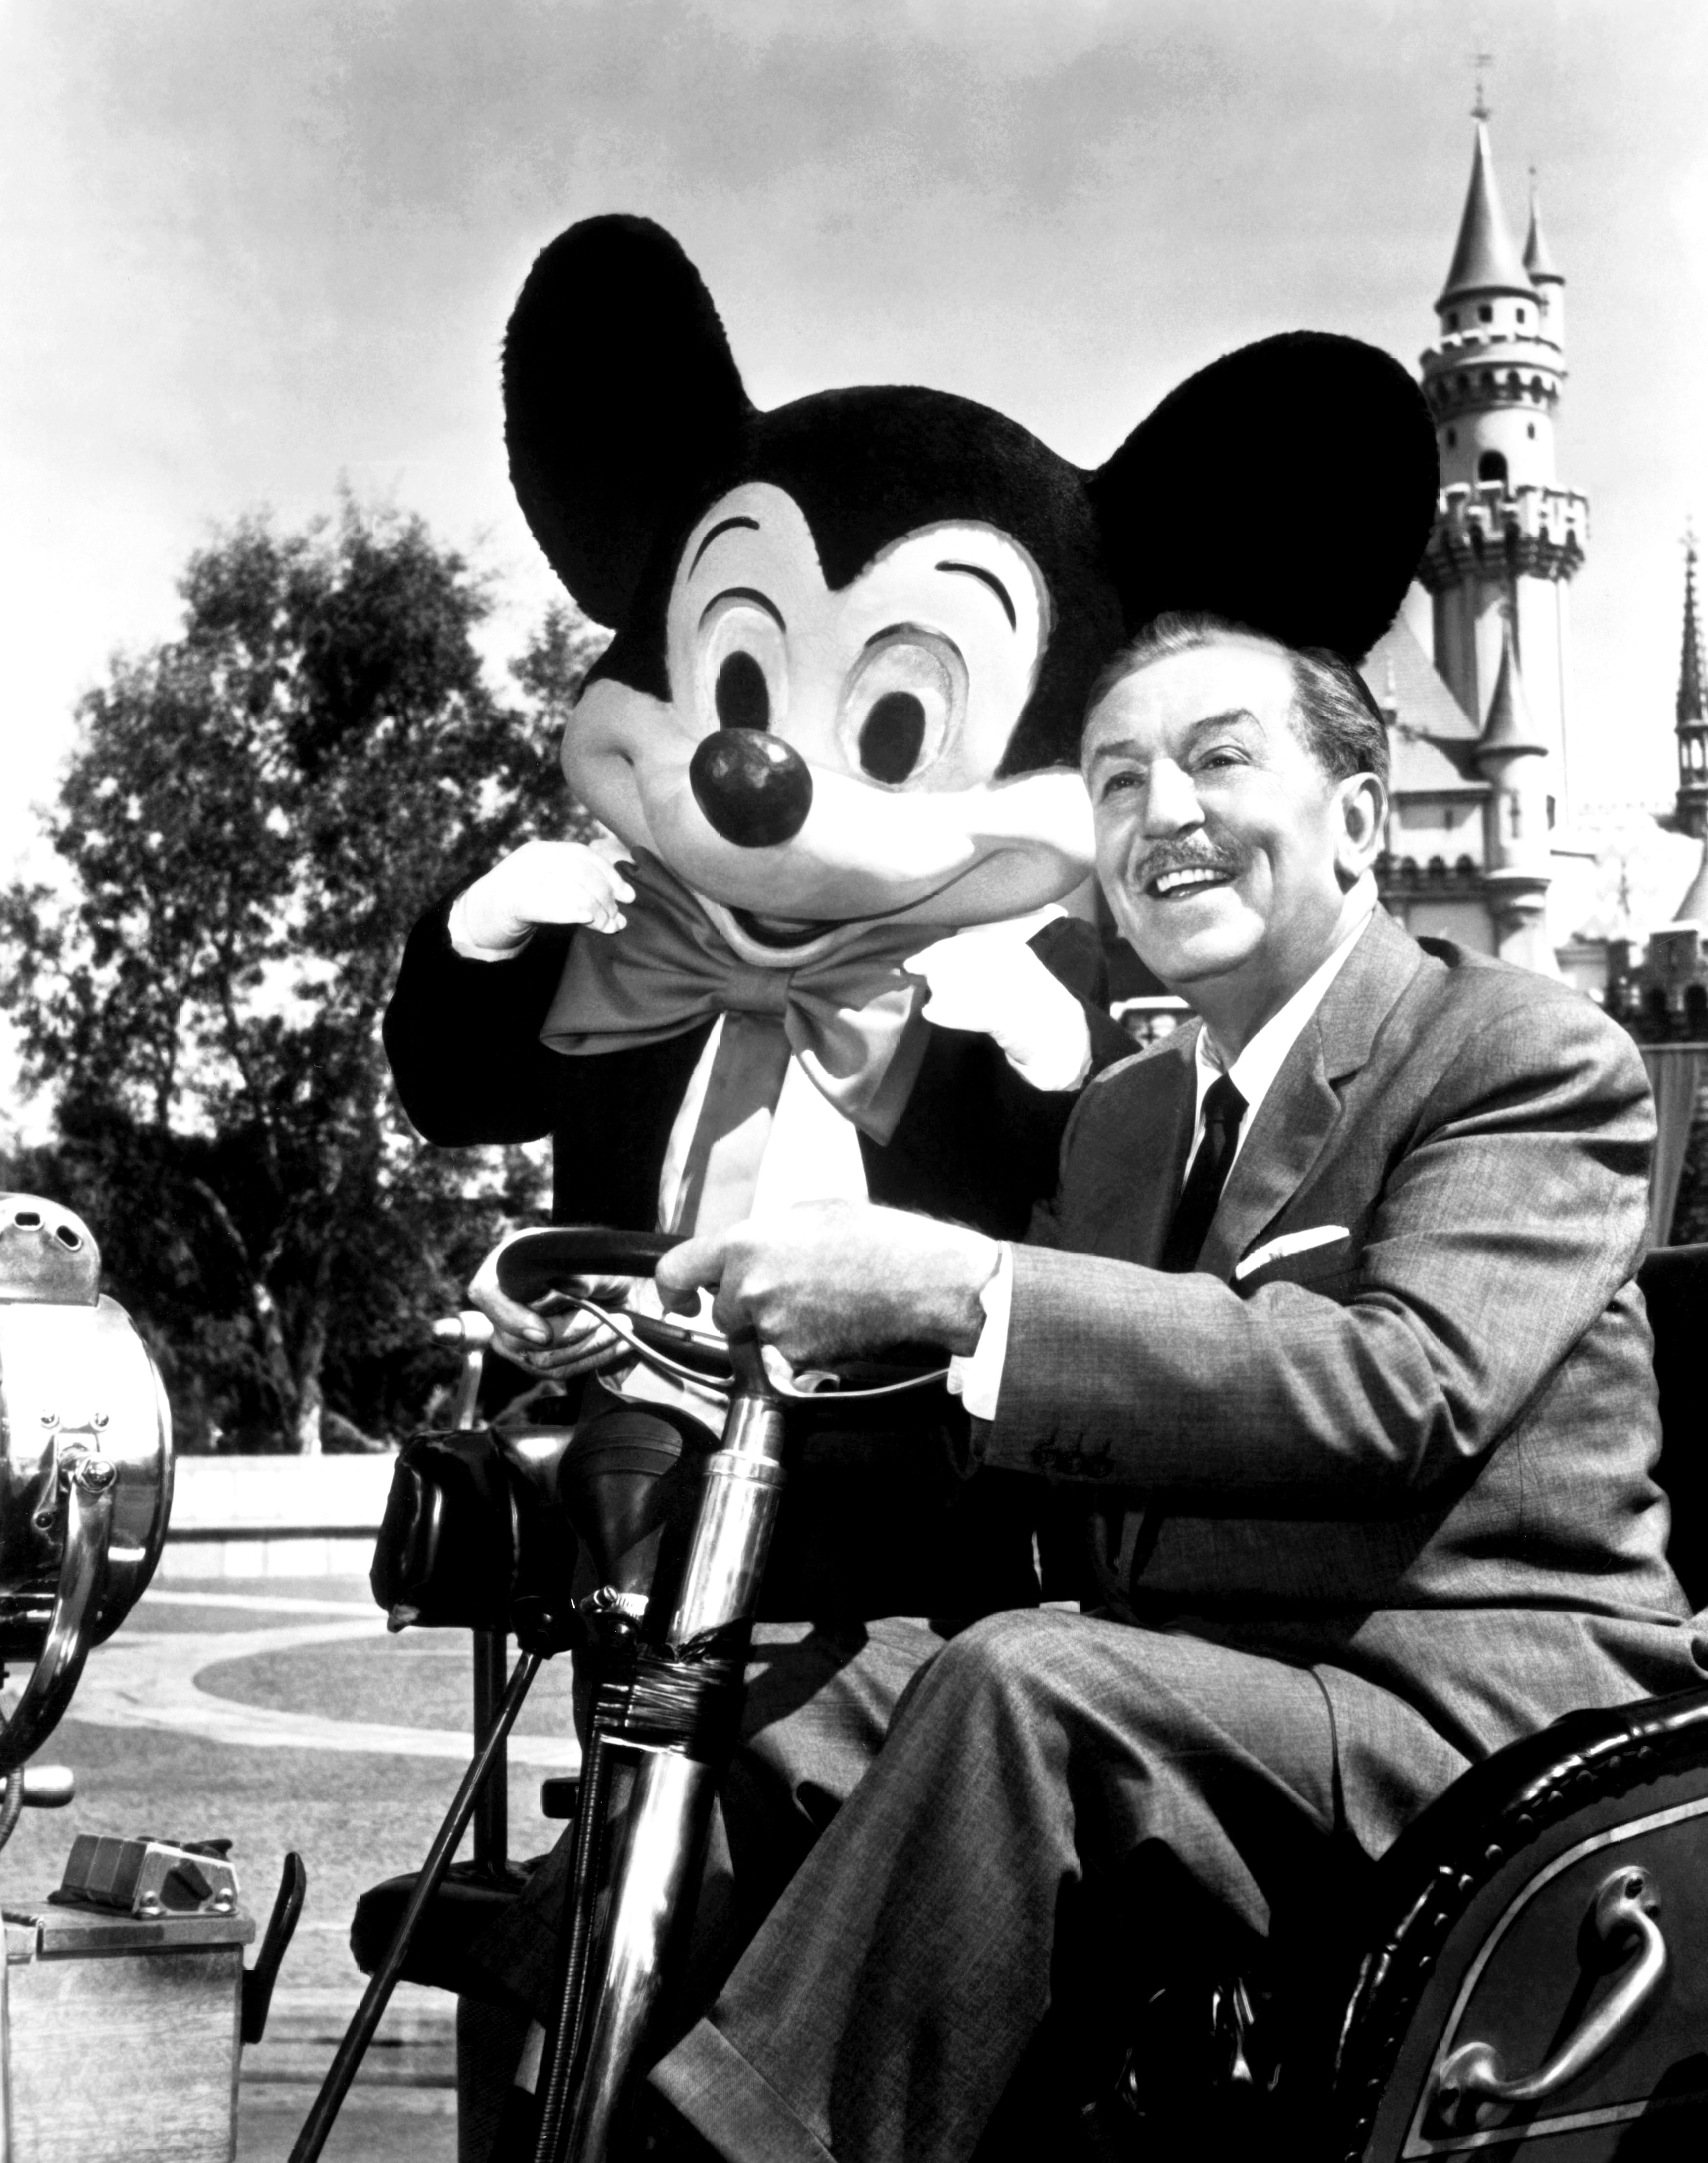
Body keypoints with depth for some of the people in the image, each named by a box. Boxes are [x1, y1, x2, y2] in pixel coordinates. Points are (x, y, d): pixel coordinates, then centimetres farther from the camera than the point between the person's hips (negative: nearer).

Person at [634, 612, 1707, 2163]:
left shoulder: (1532, 1056, -5)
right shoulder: (1121, 1120, 19)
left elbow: (1402, 1391, -23)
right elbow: (1001, 1436, 19)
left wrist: (951, 1285, -29)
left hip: (1485, 1715, -7)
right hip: (1185, 1700, 7)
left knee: (1022, 1691, -30)